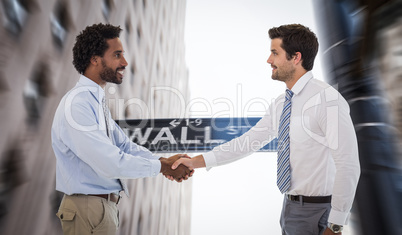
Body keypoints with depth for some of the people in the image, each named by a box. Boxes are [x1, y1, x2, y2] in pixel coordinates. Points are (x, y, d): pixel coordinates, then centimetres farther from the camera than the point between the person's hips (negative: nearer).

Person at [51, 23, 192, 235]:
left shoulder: (97, 101, 7)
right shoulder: (77, 104, -23)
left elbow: (123, 145, 4)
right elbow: (111, 163, -28)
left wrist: (164, 161, -9)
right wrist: (162, 166, -17)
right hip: (89, 209, -8)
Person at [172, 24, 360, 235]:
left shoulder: (327, 99, -20)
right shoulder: (280, 104, 2)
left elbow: (348, 166, -19)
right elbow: (248, 141, 1)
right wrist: (196, 162, -2)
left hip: (315, 211, -6)